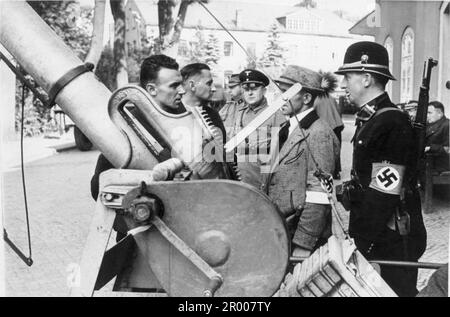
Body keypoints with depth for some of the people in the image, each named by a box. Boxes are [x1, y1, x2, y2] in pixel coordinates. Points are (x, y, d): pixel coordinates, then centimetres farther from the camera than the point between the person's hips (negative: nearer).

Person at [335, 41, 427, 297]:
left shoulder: (393, 124, -20)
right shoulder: (371, 120, 11)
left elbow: (383, 194, -24)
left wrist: (357, 244, -22)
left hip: (394, 241, -9)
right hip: (374, 237, 9)